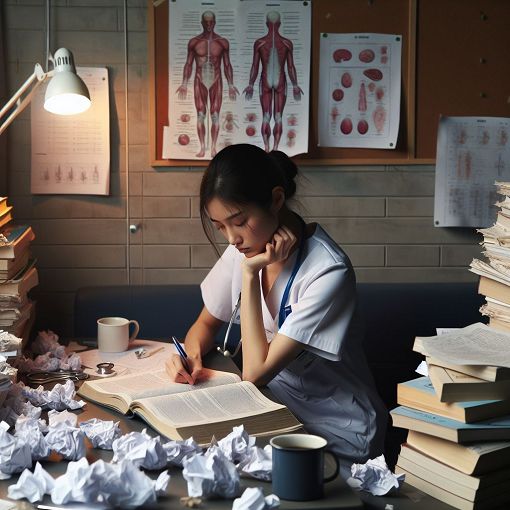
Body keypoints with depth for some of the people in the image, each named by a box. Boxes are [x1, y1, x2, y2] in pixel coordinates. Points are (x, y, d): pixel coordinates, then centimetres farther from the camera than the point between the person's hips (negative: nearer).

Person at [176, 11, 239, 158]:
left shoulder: (223, 42, 1)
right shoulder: (193, 42, 2)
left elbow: (227, 65, 5)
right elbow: (188, 64, 5)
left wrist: (231, 85, -2)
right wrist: (184, 84, -3)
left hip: (216, 82, 0)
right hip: (200, 82, 0)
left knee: (215, 115, -3)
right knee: (200, 115, -3)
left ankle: (213, 148, 2)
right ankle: (202, 148, 1)